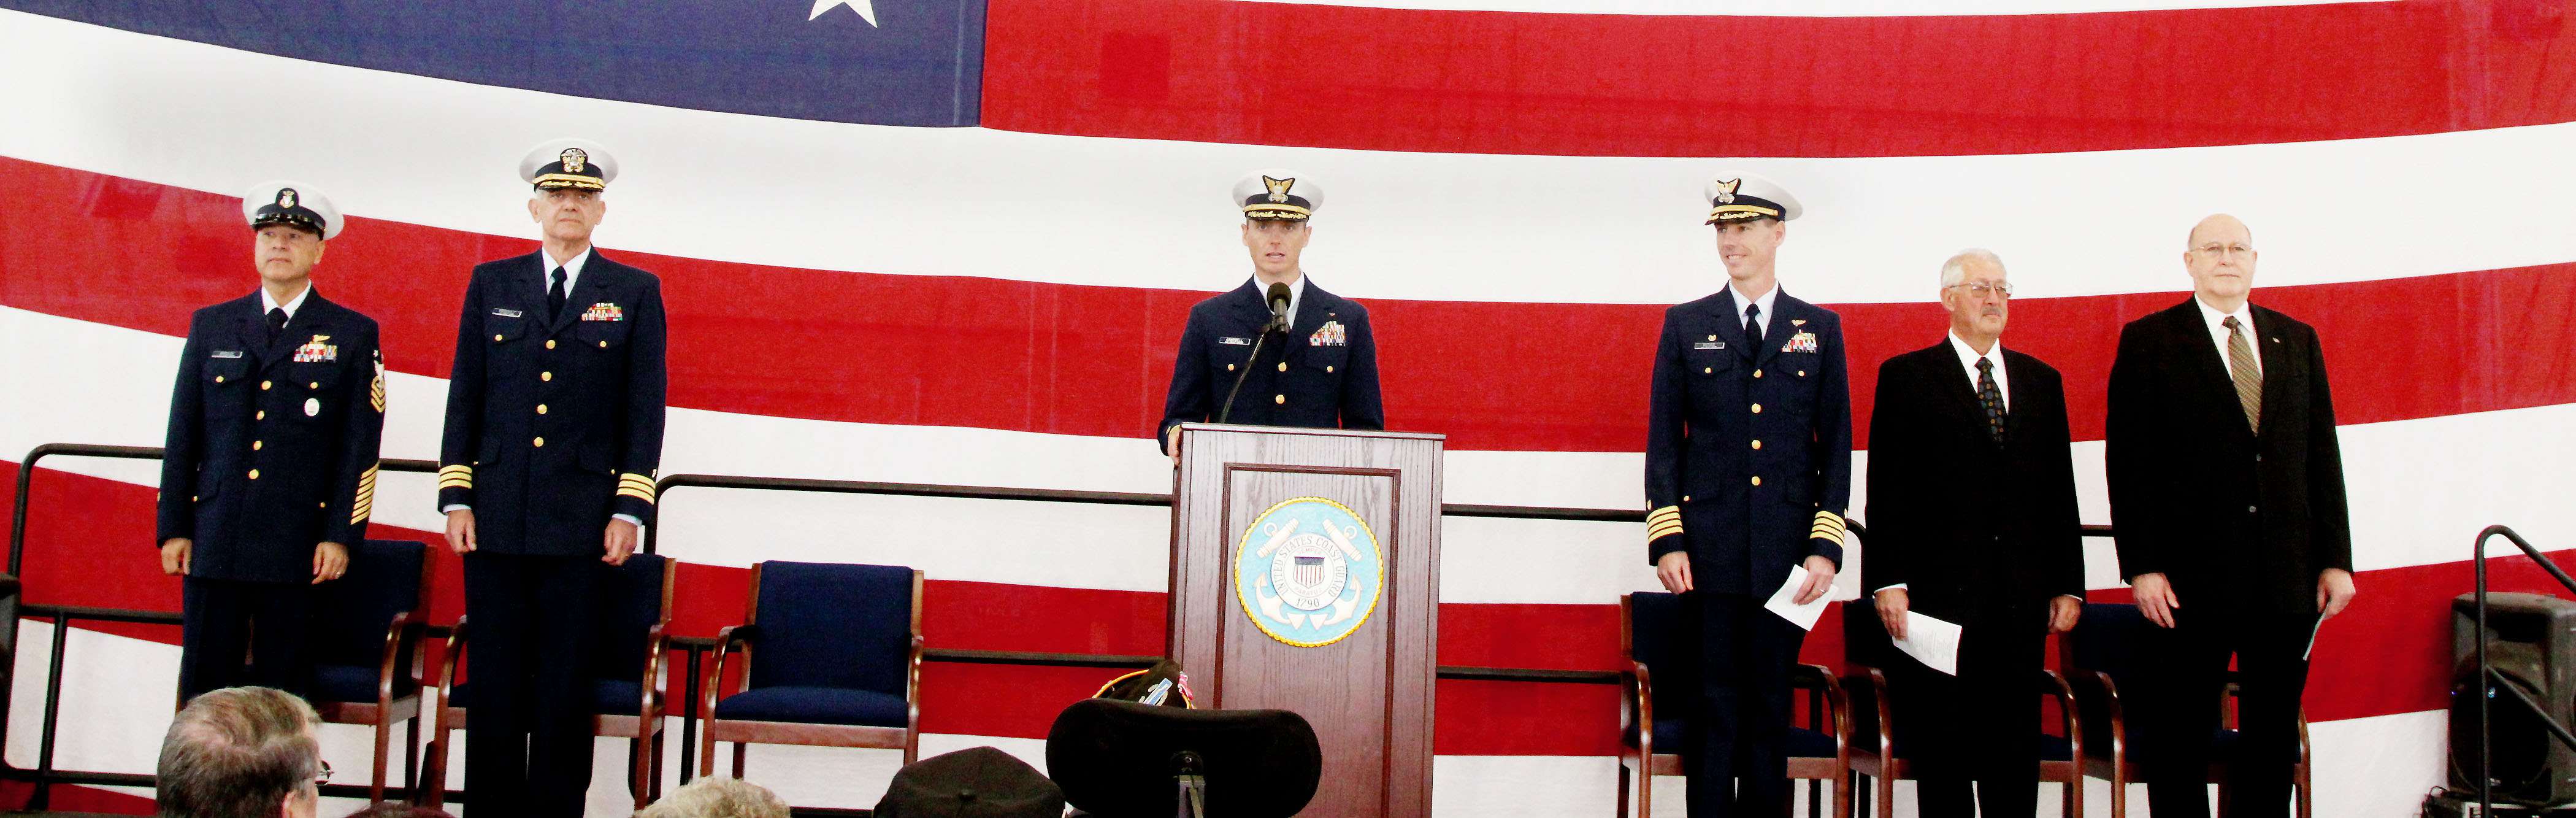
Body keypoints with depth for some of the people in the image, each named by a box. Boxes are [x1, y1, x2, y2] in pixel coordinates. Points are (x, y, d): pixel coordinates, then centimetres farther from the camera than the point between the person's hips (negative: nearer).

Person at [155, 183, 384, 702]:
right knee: (203, 689, 3)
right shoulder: (211, 326, 13)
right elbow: (183, 435, 12)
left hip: (297, 543, -2)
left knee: (282, 695, 2)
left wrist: (340, 536, -6)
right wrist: (172, 528, 6)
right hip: (213, 542, 2)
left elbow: (361, 445, 1)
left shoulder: (354, 335, 5)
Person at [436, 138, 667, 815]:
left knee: (564, 687, 1)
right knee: (494, 683, 4)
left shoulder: (635, 293, 7)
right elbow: (465, 397, 11)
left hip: (581, 523, -2)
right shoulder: (492, 284, 12)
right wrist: (456, 497, 2)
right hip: (496, 519, 2)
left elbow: (645, 410, 3)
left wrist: (630, 510, -4)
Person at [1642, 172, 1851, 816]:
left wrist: (1826, 547, -2)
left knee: (1770, 707, 5)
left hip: (1787, 552, 1)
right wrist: (1666, 540, -4)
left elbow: (1836, 445, 7)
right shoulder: (1686, 325, 8)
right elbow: (1663, 441, 5)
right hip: (1709, 550, -1)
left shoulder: (1820, 329, 10)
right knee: (1715, 705, 1)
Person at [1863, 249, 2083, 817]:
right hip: (1937, 595, -3)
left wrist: (2068, 584, 9)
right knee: (1942, 748, 1)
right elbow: (1886, 488, -2)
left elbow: (2060, 489, 14)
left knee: (2016, 748, 6)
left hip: (2021, 600, 4)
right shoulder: (1906, 377, 3)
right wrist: (1888, 582, -10)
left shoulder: (2042, 381, 16)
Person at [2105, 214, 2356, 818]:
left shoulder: (2297, 340, 12)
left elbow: (2323, 456, 11)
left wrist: (2336, 558, 5)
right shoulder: (2149, 340, 0)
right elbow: (2129, 463, -4)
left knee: (2274, 737, 10)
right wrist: (2141, 566, -11)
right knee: (2179, 743, 3)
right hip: (2192, 580, -4)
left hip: (2289, 580, 4)